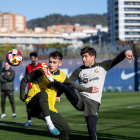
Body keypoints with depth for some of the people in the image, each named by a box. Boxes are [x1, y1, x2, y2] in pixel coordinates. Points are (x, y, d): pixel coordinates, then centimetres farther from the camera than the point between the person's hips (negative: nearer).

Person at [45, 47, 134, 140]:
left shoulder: (102, 67, 11)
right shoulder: (79, 71, 15)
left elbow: (116, 60, 0)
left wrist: (125, 53, -20)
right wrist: (57, 94, 3)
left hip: (93, 102, -1)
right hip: (79, 99, 1)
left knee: (92, 129, -13)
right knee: (65, 86, -29)